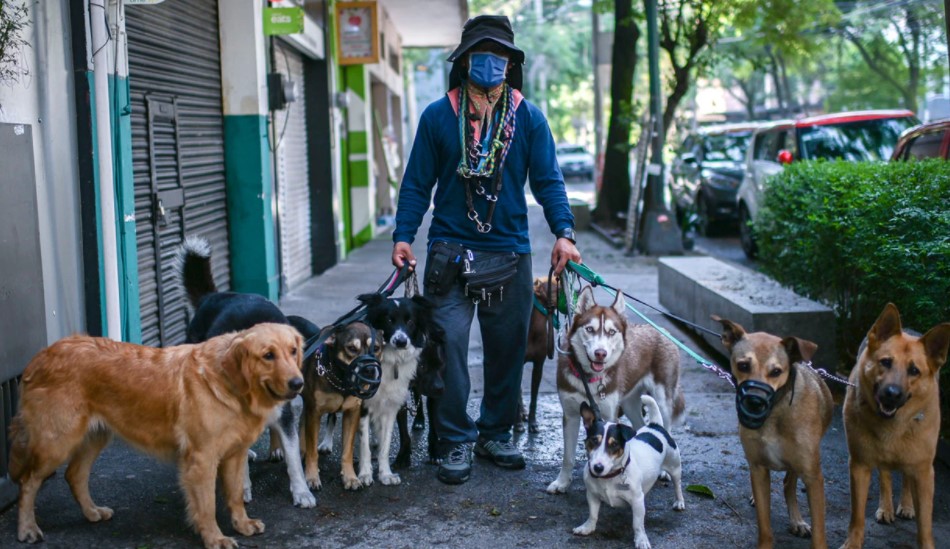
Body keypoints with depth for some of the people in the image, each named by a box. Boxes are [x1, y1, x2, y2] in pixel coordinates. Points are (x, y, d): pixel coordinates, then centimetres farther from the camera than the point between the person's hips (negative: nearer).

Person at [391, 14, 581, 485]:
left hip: (510, 253, 2)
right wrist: (403, 236, -6)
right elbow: (417, 182, 4)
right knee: (449, 346, -5)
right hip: (450, 252, -1)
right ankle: (456, 441, 9)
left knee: (507, 350, 10)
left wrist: (564, 232, -11)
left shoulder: (529, 118, 5)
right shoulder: (437, 116, 3)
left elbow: (548, 180, 3)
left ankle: (495, 433, 26)